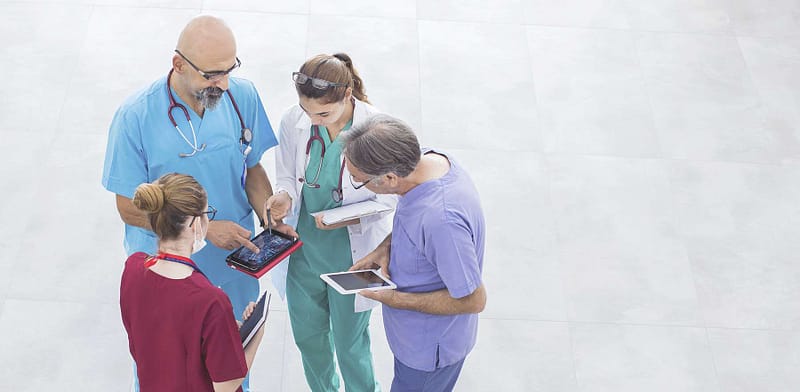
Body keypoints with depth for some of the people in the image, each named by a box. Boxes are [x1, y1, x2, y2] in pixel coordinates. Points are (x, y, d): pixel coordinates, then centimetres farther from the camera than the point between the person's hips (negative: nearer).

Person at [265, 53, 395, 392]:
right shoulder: (292, 122, -13)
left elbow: (389, 197, -12)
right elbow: (286, 176, 4)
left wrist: (348, 218, -29)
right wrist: (283, 197, -19)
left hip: (352, 254, -4)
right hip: (303, 250, 4)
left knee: (350, 345, 13)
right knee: (308, 337, 23)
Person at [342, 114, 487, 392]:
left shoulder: (442, 221, -42)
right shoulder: (425, 158, -15)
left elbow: (473, 300, -29)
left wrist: (395, 300, -23)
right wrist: (387, 247, -9)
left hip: (430, 348, -8)